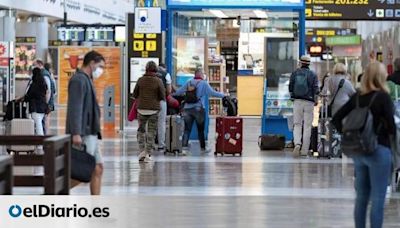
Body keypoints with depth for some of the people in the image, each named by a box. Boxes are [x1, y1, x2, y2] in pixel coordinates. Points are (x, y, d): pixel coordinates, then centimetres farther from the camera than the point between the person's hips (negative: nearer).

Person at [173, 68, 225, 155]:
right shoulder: (204, 83, -4)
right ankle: (203, 148, 23)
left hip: (187, 109, 3)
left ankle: (184, 148, -13)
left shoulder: (189, 82, 8)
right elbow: (212, 93, -8)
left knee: (187, 129, 0)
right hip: (198, 109, -3)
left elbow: (179, 91, 15)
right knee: (200, 129, 12)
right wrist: (223, 95, 3)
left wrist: (172, 94, 34)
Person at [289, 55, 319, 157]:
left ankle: (297, 143, -17)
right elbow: (316, 89, -4)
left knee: (297, 124, 8)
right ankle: (304, 150, 2)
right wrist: (315, 100, 10)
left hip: (297, 101, 1)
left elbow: (290, 87, 6)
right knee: (307, 126, 4)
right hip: (309, 102, -1)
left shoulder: (295, 73, 3)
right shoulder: (313, 75, -2)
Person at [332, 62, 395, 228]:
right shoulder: (383, 97, -11)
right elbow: (391, 126, -15)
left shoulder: (357, 97, 6)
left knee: (361, 197, 14)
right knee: (377, 200, -1)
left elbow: (336, 119, 6)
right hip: (379, 150, -6)